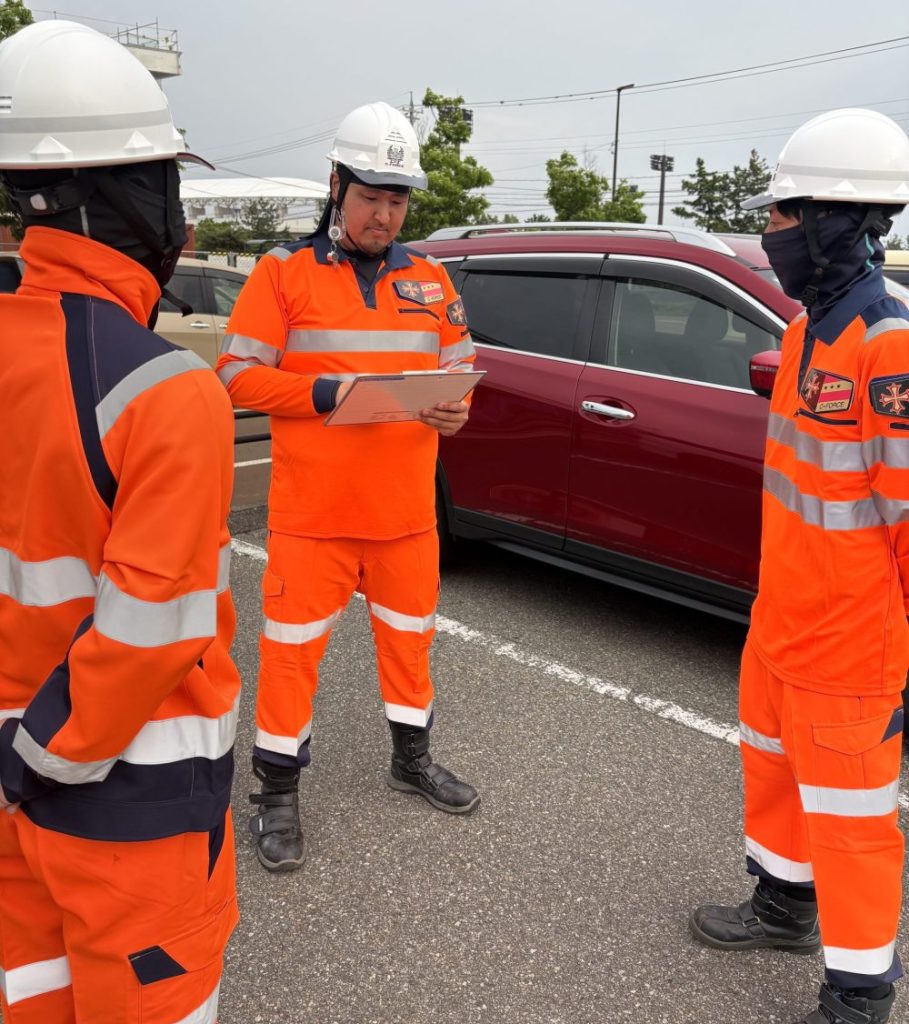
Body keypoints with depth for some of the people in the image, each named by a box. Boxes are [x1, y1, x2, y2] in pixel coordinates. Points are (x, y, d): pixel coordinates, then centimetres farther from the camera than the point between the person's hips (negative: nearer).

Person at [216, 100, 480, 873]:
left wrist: (456, 407, -10)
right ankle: (278, 793, 21)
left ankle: (412, 759, 38)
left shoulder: (428, 278, 9)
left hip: (407, 509, 4)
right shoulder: (285, 271, -3)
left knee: (409, 632, 17)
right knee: (293, 646, 4)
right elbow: (238, 372, -8)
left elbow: (462, 366, 12)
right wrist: (324, 393, -21)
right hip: (313, 510, -4)